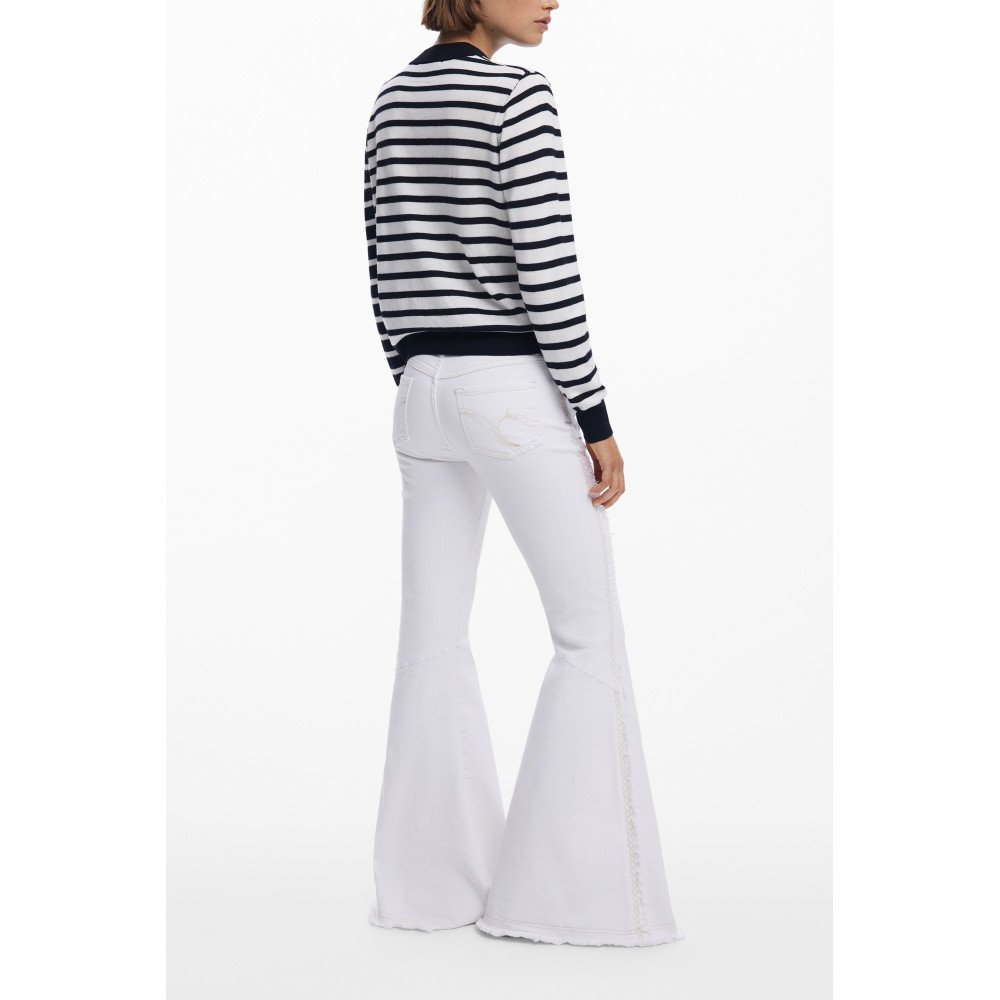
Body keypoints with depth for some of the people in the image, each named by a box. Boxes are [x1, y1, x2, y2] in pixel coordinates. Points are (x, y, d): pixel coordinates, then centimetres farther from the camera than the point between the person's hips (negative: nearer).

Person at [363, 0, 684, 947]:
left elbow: (387, 265, 13)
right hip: (518, 397, -7)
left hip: (427, 390, 8)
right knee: (591, 634, 2)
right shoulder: (517, 96, -14)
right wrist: (598, 420, -14)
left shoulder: (392, 100, 10)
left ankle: (430, 878, 13)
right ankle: (556, 889, 1)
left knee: (434, 635, 10)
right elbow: (546, 271, -19)